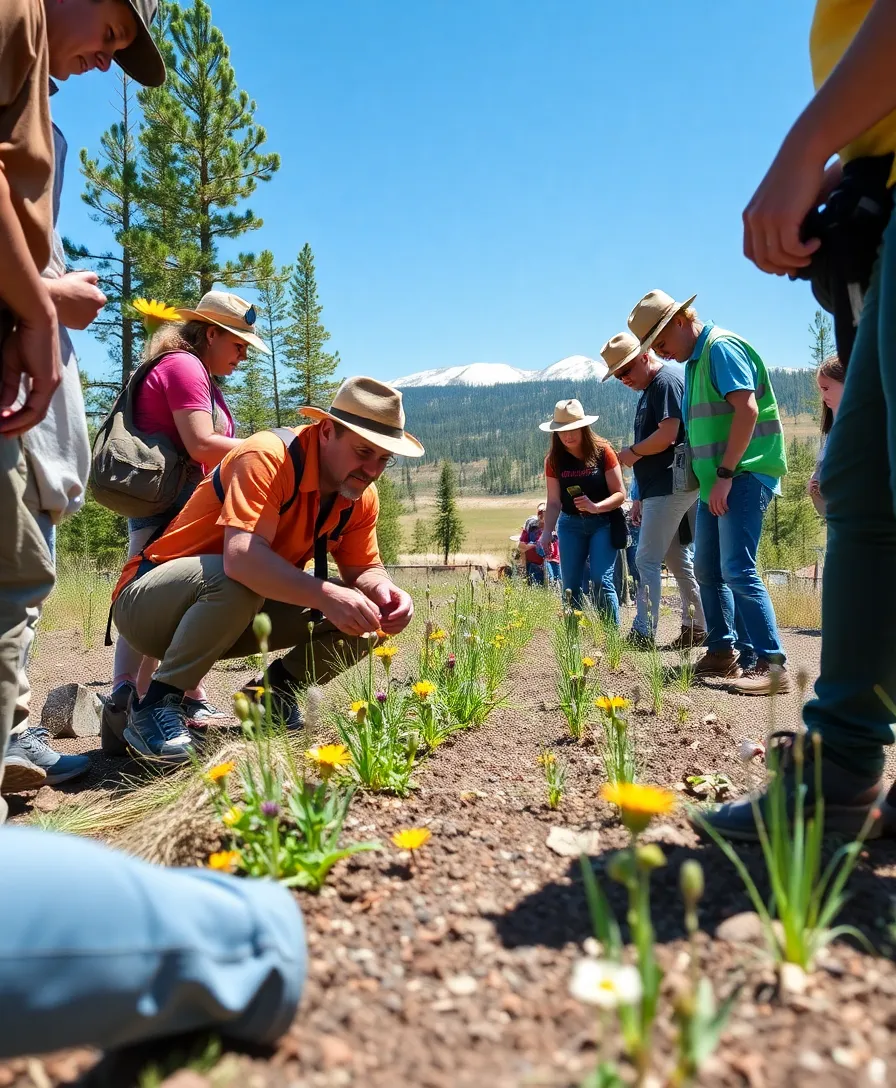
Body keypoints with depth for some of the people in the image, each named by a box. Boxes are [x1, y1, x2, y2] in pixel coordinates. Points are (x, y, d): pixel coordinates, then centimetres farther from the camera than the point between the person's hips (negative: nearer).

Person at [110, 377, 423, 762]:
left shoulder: (360, 496, -3)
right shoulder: (268, 458, -27)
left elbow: (363, 568, 0)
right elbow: (242, 557, -39)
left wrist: (382, 590, -23)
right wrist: (327, 595, -49)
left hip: (239, 615, 6)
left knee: (362, 614, -10)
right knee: (238, 583, -39)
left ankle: (274, 688, 11)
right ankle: (156, 703, -18)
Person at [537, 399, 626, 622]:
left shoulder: (602, 451, -11)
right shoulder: (554, 460, -2)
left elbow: (620, 494, -11)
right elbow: (553, 502, -4)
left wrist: (595, 507, -29)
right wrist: (546, 534, -18)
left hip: (603, 522, -3)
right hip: (570, 524, 4)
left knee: (601, 581, -16)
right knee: (570, 586, 1)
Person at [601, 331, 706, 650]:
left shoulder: (666, 380, -11)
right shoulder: (650, 388, 18)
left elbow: (667, 436, -22)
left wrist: (632, 452, -5)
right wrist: (641, 497, 18)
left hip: (669, 488, -10)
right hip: (664, 487, 10)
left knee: (647, 560, -8)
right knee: (677, 558, 13)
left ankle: (643, 633, -4)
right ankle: (695, 627, 19)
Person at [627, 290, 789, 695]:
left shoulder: (722, 346, -11)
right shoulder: (695, 359, 18)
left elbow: (747, 409, -21)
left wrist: (726, 474, -22)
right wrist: (711, 478, 14)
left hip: (744, 475, -10)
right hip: (716, 480, 10)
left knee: (737, 569, -17)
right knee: (707, 569, 13)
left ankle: (770, 664, -13)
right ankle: (723, 652, 24)